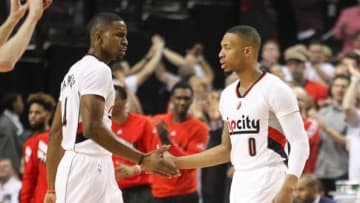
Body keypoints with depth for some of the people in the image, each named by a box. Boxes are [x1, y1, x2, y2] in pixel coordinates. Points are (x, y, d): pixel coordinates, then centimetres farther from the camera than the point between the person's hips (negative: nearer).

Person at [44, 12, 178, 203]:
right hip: (87, 169, -11)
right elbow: (92, 128, -25)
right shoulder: (98, 70, -12)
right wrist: (142, 160, -25)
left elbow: (56, 132, 20)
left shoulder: (76, 71, 19)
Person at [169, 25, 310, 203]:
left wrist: (287, 189, -25)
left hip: (268, 183, -8)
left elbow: (300, 144, -14)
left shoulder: (274, 89, -11)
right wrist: (177, 162, 18)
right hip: (240, 184, 8)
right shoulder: (228, 95, 13)